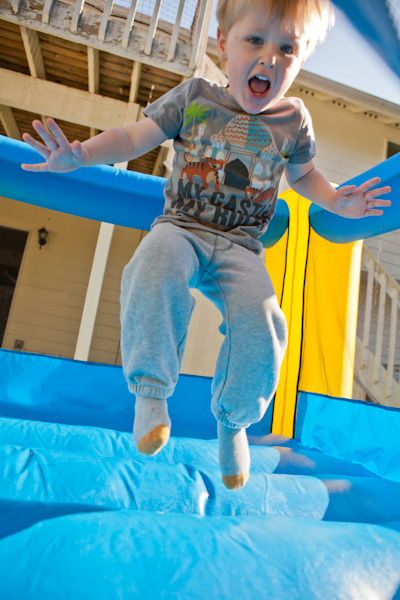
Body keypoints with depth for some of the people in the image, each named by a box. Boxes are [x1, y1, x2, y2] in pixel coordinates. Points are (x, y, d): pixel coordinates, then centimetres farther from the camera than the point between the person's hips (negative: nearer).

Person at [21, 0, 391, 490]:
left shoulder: (294, 119, 10)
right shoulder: (193, 96, 5)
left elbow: (302, 174, 25)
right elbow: (133, 139, 4)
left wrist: (335, 201, 5)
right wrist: (80, 154, -13)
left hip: (239, 246, 1)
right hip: (180, 227, 0)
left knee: (260, 323, -25)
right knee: (155, 273, -38)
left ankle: (232, 419, 4)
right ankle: (152, 391, -18)